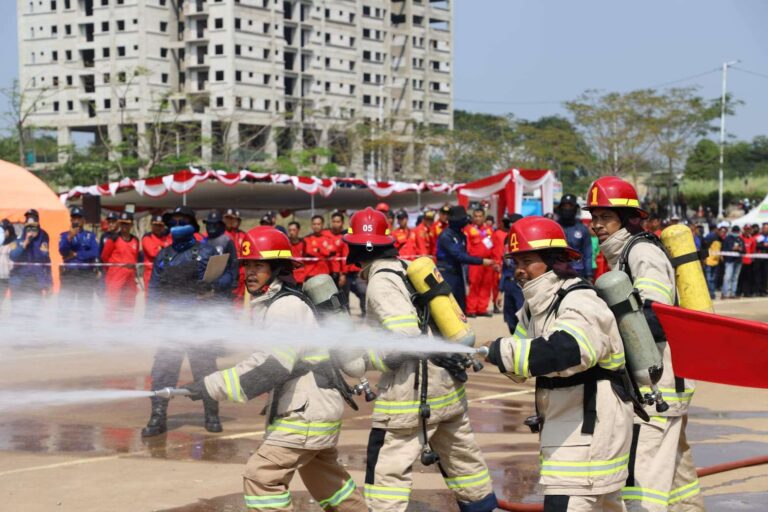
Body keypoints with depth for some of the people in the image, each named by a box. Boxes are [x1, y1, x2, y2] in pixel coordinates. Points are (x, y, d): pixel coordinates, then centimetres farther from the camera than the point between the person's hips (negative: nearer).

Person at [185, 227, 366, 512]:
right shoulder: (268, 304, 11)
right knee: (325, 477, 25)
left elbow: (275, 367, -31)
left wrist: (213, 386, -33)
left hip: (308, 412, -10)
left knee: (261, 475, -15)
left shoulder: (286, 307, -19)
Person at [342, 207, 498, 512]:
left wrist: (363, 355, -11)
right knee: (461, 455, 22)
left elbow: (405, 340, -22)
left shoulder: (381, 283, -14)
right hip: (449, 382, 8)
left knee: (386, 469, -3)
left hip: (413, 390, -8)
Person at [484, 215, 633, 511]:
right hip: (564, 428, 10)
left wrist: (499, 351, -33)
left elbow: (566, 352, -40)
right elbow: (520, 370, 13)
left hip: (591, 429, -10)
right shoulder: (534, 307, 9)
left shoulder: (580, 303, -19)